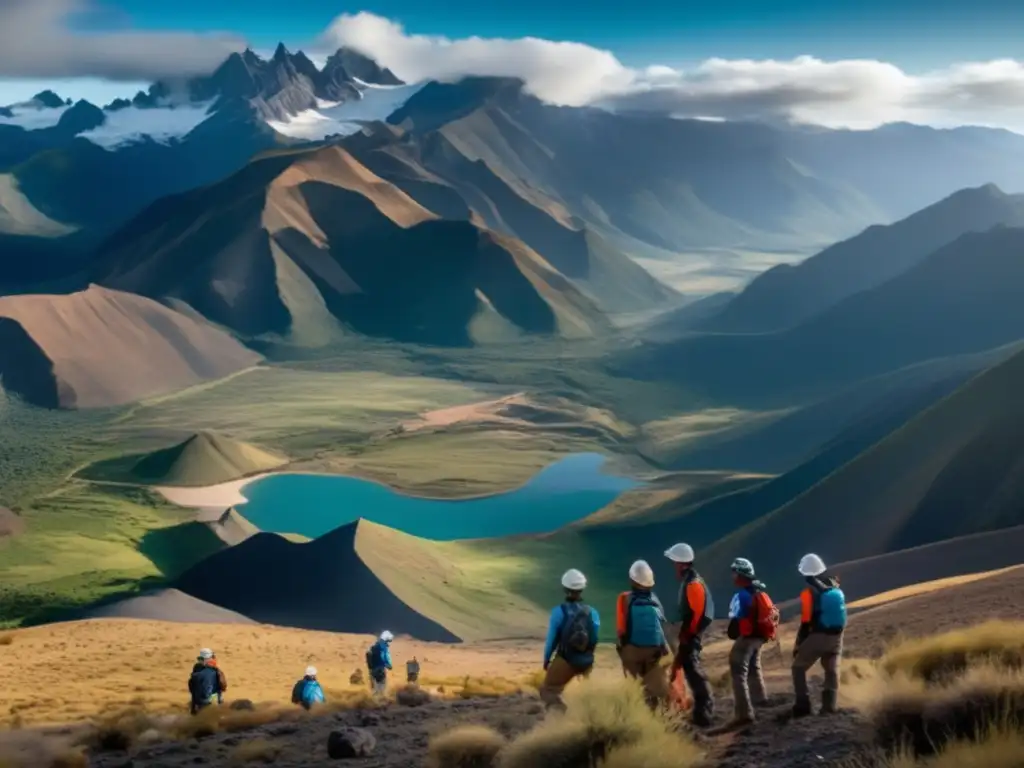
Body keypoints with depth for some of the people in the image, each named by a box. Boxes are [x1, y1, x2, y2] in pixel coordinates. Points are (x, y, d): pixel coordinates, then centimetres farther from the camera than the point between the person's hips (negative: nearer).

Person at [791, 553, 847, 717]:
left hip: (818, 636, -5)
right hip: (836, 637, 5)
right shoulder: (836, 588, 3)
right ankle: (829, 707, 11)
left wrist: (798, 644, -4)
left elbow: (806, 622, -12)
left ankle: (803, 705, 2)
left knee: (799, 668, 9)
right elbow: (838, 613, 11)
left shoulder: (809, 593, -14)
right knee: (832, 671, 16)